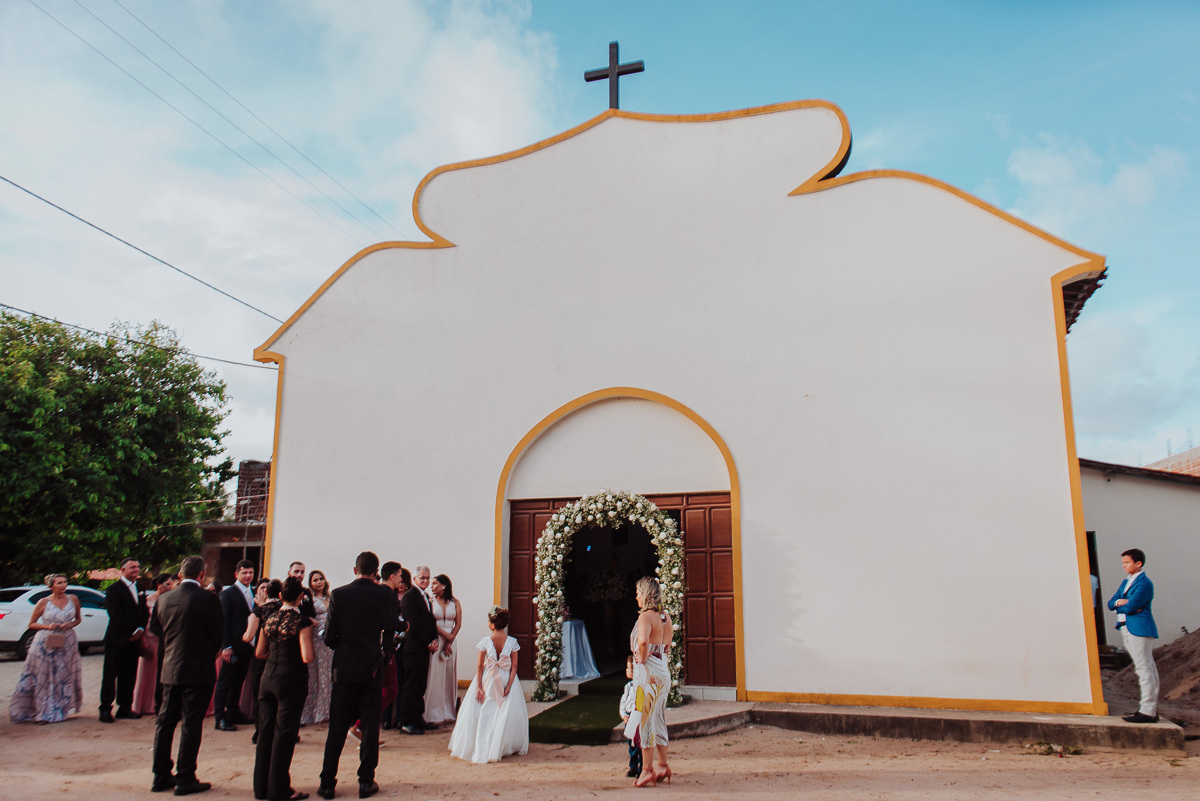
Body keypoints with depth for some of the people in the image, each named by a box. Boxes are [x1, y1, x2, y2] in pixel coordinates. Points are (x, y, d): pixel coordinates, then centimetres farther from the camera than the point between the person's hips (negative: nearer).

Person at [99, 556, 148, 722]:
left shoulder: (139, 589, 15)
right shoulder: (114, 589, -5)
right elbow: (116, 614, -13)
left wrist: (140, 630, -3)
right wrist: (131, 632, -13)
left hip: (134, 639, 6)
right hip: (117, 639, -6)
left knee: (129, 676, 8)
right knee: (110, 675, 0)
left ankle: (125, 708, 15)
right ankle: (105, 709, 7)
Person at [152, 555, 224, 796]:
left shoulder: (165, 599, 1)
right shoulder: (208, 599, -15)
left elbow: (161, 631, 11)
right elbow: (218, 634, -5)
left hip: (170, 669, 5)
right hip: (198, 669, -5)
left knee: (165, 721, 14)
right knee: (191, 725, 2)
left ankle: (161, 776, 23)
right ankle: (185, 780, 8)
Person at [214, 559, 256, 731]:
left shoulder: (253, 593, 12)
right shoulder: (228, 593, -6)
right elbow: (224, 621, -10)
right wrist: (226, 646, -16)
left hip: (248, 644, 6)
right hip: (233, 646, -6)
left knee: (238, 680, 14)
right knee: (225, 681, 1)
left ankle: (233, 712, 24)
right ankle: (220, 718, 6)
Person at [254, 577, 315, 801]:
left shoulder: (269, 620, 4)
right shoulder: (302, 622, -15)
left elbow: (259, 652, 14)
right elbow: (307, 657, -22)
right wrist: (302, 654, 0)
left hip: (269, 678, 6)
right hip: (292, 680, -6)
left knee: (266, 732, 14)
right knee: (284, 734, 3)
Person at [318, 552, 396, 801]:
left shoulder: (339, 594, -8)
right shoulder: (383, 594, -8)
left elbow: (329, 636, -6)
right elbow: (390, 627, 3)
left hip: (344, 668, 1)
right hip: (372, 668, 0)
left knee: (337, 728, 10)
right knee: (370, 725, 8)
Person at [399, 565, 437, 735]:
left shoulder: (426, 597, 18)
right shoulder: (409, 597, -11)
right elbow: (414, 624, -16)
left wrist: (434, 640, 3)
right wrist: (428, 643, -12)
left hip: (425, 648, 8)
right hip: (414, 647, -8)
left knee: (420, 685, 12)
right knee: (411, 685, -3)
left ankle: (418, 719, 19)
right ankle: (406, 722, 3)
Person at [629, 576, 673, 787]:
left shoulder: (646, 616, -17)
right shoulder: (665, 617, 9)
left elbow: (643, 641, -35)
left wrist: (642, 659, -19)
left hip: (648, 672, -8)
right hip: (663, 672, 8)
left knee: (645, 721, 0)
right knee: (658, 721, 17)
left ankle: (648, 770, 5)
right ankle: (663, 766, 23)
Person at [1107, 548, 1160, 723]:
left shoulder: (1144, 583, -12)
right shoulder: (1126, 582, 17)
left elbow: (1131, 607, -20)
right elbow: (1111, 603, 12)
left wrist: (1119, 606, -1)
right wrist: (1120, 602, -8)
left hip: (1140, 629, -10)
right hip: (1128, 629, 10)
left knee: (1145, 669, -7)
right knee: (1146, 669, 14)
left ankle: (1148, 712, -5)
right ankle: (1150, 707, 21)